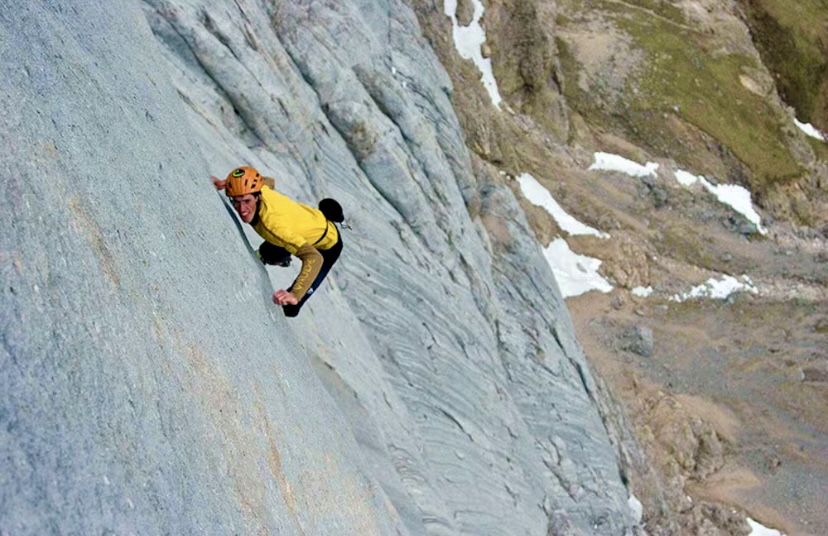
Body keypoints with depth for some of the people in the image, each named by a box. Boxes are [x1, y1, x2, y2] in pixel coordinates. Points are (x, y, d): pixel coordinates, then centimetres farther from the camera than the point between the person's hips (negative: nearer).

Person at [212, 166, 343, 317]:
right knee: (265, 254, 35)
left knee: (289, 309, -14)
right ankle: (281, 259, 69)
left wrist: (295, 295, -67)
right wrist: (227, 183, -11)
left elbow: (314, 258, -55)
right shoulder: (255, 189, -28)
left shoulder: (274, 223, -47)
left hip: (327, 246, -7)